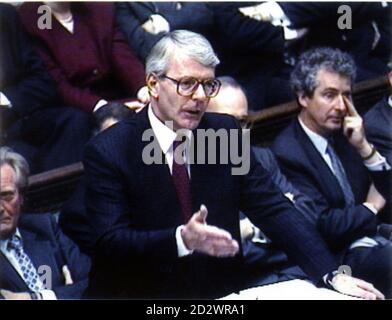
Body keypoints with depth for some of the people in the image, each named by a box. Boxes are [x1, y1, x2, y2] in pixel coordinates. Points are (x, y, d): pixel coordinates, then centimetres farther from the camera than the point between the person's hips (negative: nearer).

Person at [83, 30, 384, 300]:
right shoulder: (108, 152, -8)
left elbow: (274, 209, 2)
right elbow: (111, 242, -15)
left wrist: (332, 274, -9)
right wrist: (181, 239, -32)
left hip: (220, 294, 3)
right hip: (139, 295, -3)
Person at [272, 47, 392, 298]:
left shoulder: (343, 135, 11)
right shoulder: (287, 153, -13)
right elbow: (324, 227, -18)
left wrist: (364, 148, -2)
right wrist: (370, 208, 0)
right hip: (337, 257, -8)